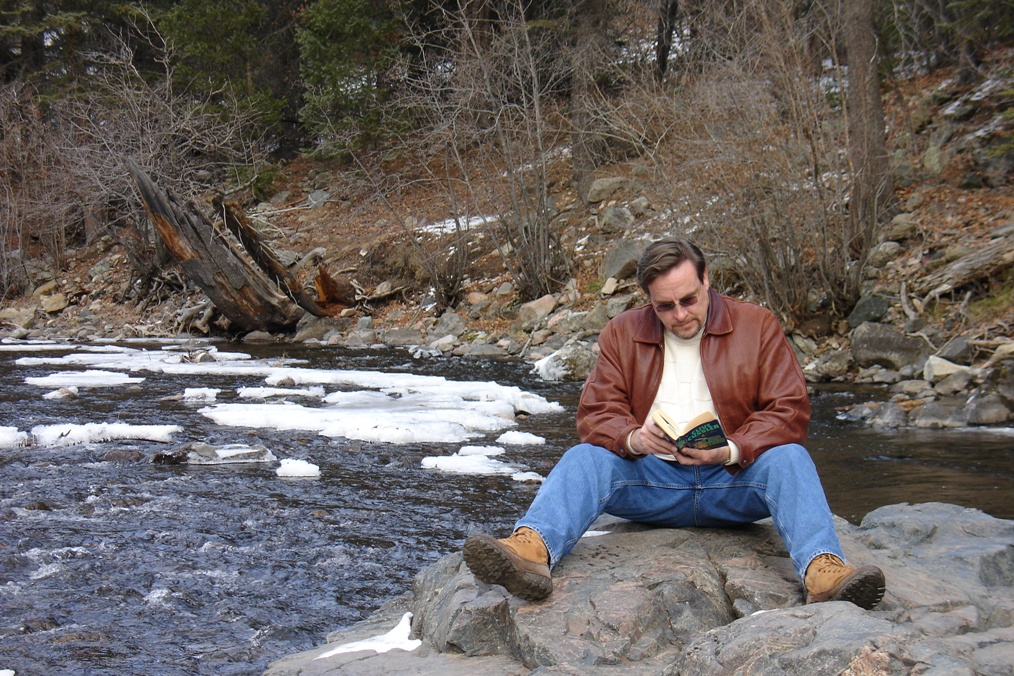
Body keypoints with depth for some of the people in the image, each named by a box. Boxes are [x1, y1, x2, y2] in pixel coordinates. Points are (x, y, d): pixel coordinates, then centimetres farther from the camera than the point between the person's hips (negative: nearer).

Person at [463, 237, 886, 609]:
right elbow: (595, 413, 5)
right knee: (584, 459, -25)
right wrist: (632, 438, -19)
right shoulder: (623, 333, 11)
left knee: (789, 458, -30)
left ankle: (823, 573, -52)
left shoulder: (756, 325, 7)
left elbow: (790, 410, 0)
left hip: (732, 479, -1)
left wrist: (732, 451, -18)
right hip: (652, 479, 1)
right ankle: (530, 551, -53)